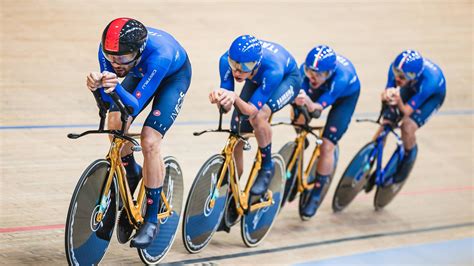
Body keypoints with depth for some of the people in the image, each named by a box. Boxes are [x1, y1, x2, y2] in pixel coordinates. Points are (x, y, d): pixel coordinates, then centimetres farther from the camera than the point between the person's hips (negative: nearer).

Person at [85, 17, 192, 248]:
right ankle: (131, 173, 11)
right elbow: (107, 100, -26)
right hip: (141, 72, 5)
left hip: (174, 75, -5)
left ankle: (152, 220, -6)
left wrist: (116, 88, -61)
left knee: (149, 141, -18)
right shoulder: (108, 48, -31)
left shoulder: (159, 55, -44)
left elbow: (134, 106, -42)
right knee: (115, 123, -20)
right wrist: (97, 86, -48)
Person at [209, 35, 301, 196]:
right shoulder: (227, 60, -33)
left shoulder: (272, 69, -44)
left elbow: (251, 110, -41)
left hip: (287, 78, -4)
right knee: (236, 133, -7)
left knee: (258, 116, -32)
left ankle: (267, 167, -8)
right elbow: (226, 108, -27)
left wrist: (235, 98, -61)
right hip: (257, 80, 4)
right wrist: (220, 98, -50)